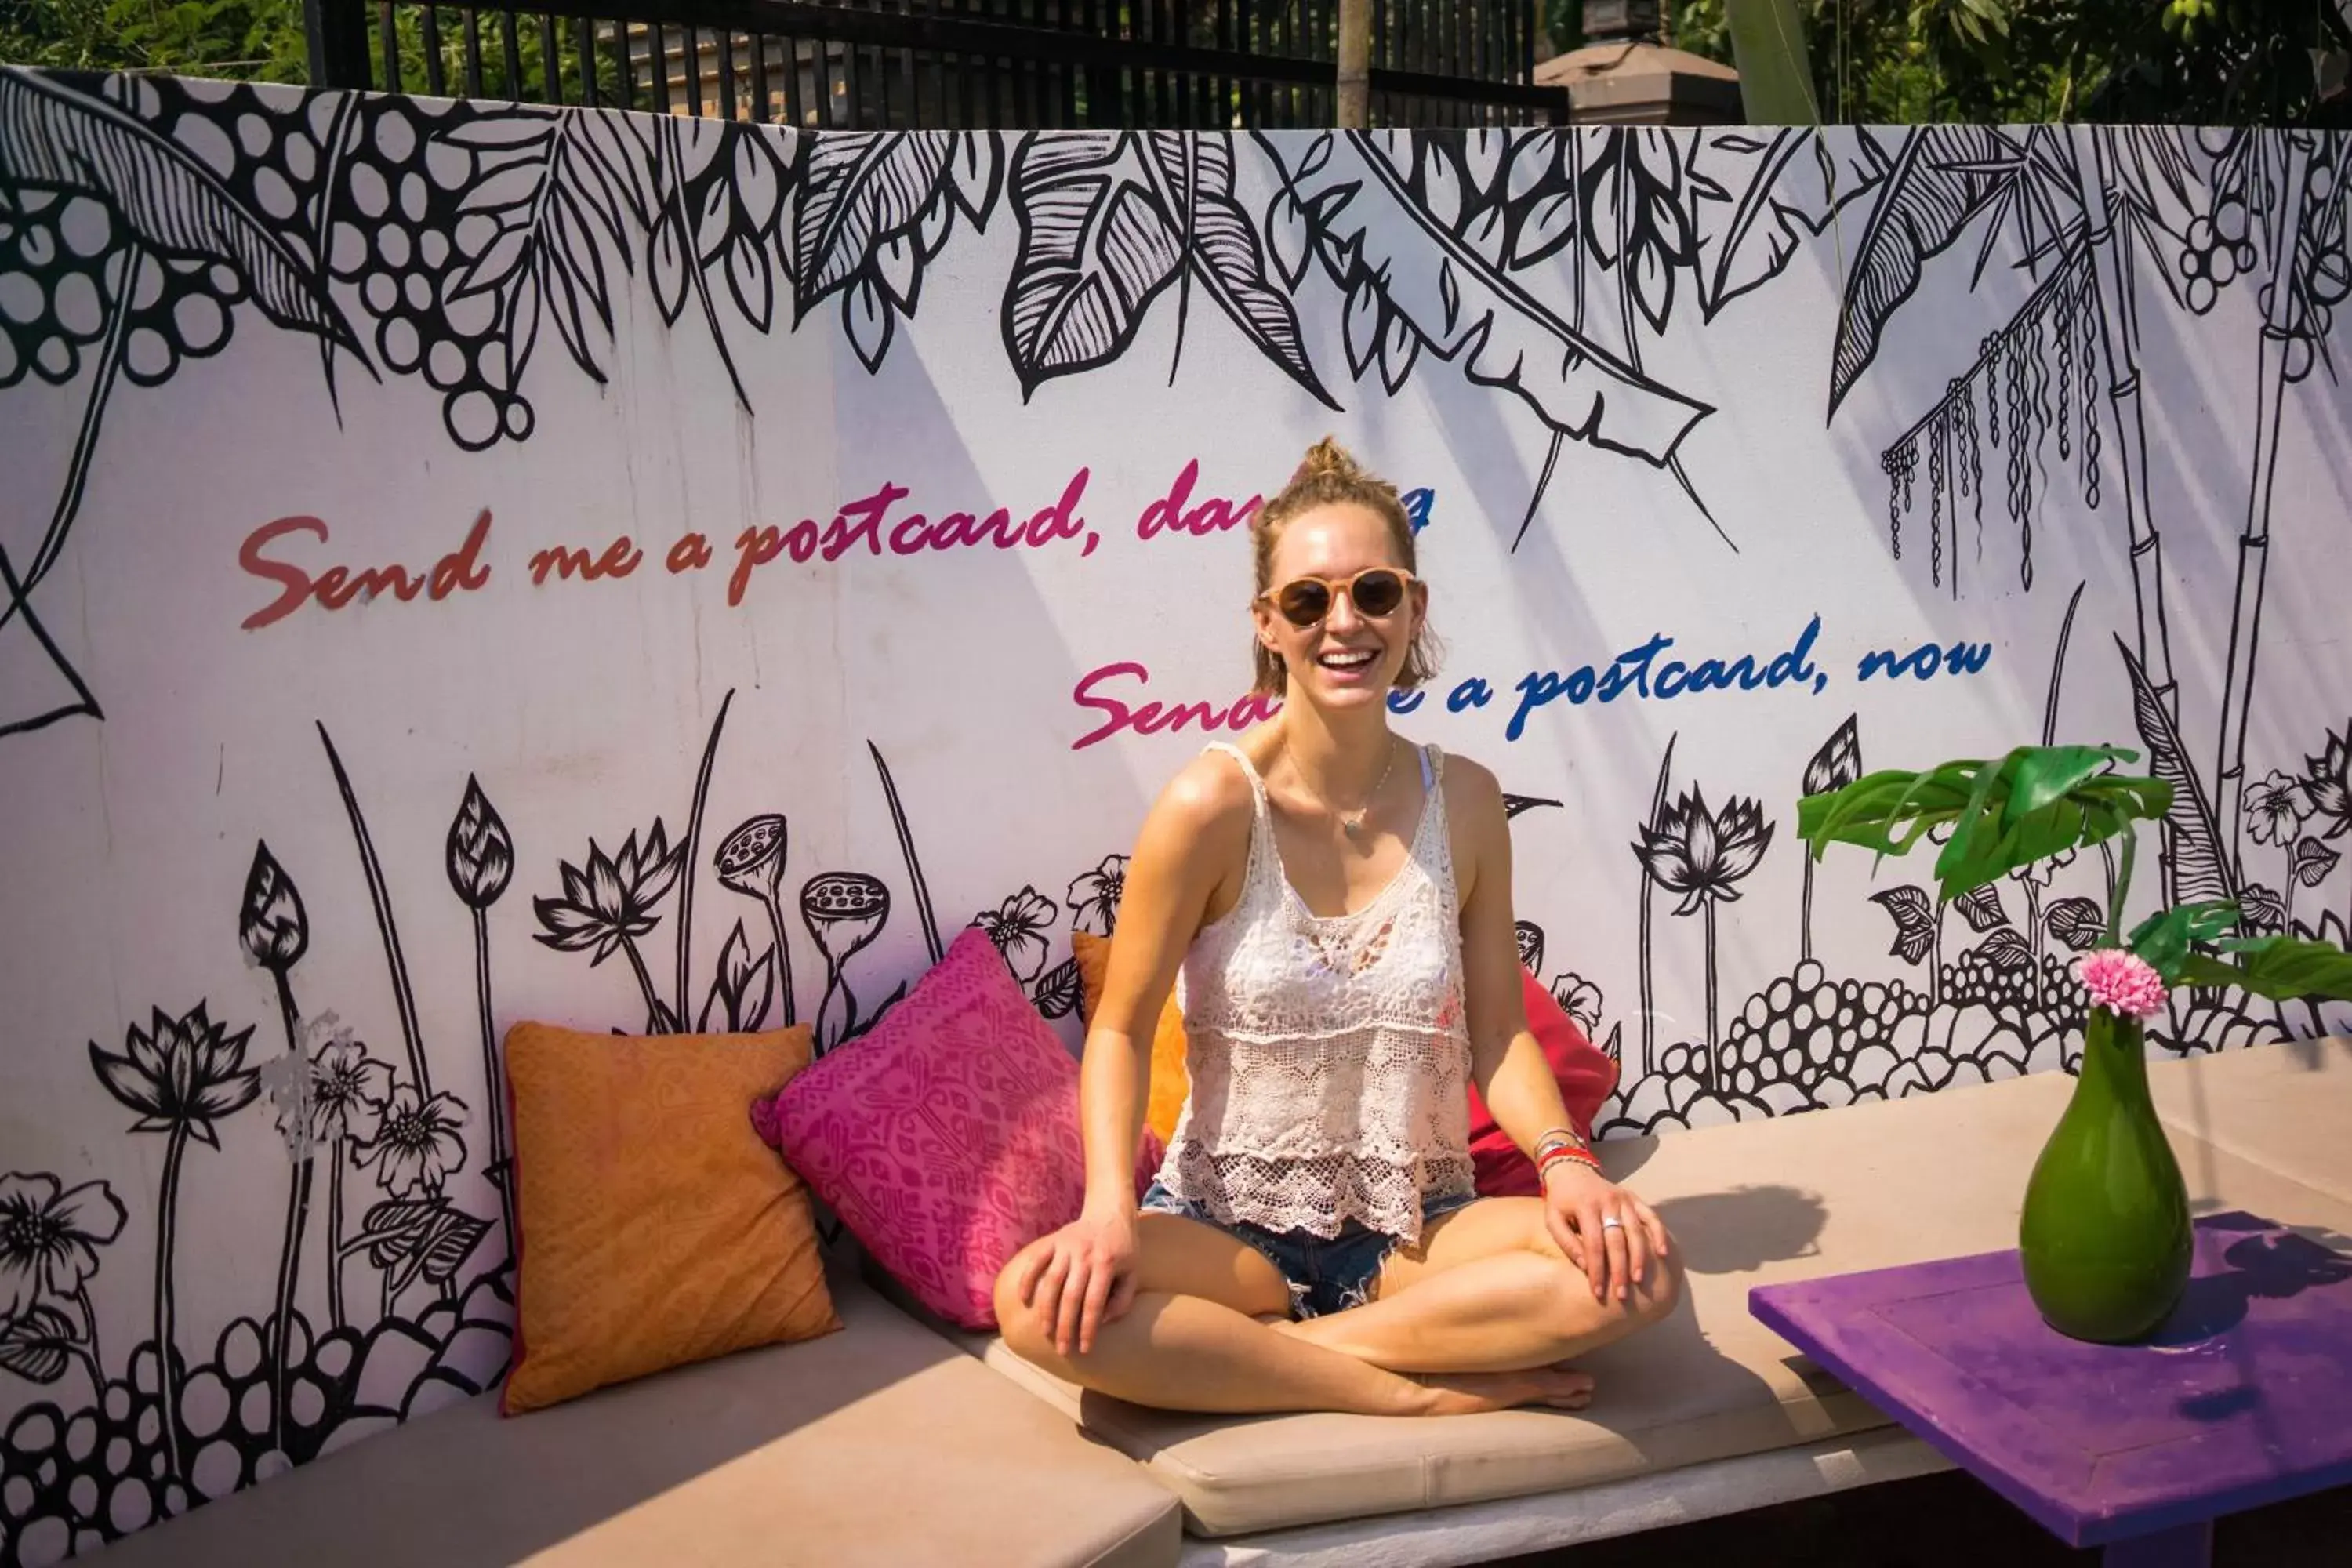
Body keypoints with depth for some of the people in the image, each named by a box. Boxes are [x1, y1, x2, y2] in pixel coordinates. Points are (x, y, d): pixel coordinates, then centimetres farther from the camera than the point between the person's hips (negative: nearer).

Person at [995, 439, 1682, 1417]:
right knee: (1040, 1304, -32)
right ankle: (1421, 1391, -19)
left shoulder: (1463, 801, -2)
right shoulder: (1213, 804, -12)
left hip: (1417, 1228, 3)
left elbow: (1499, 1031, 3)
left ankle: (1254, 1349, -15)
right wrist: (1110, 1207, -23)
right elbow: (1121, 1029, -7)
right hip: (1230, 1225, -2)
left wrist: (1565, 1160, -15)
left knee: (1636, 1270, -25)